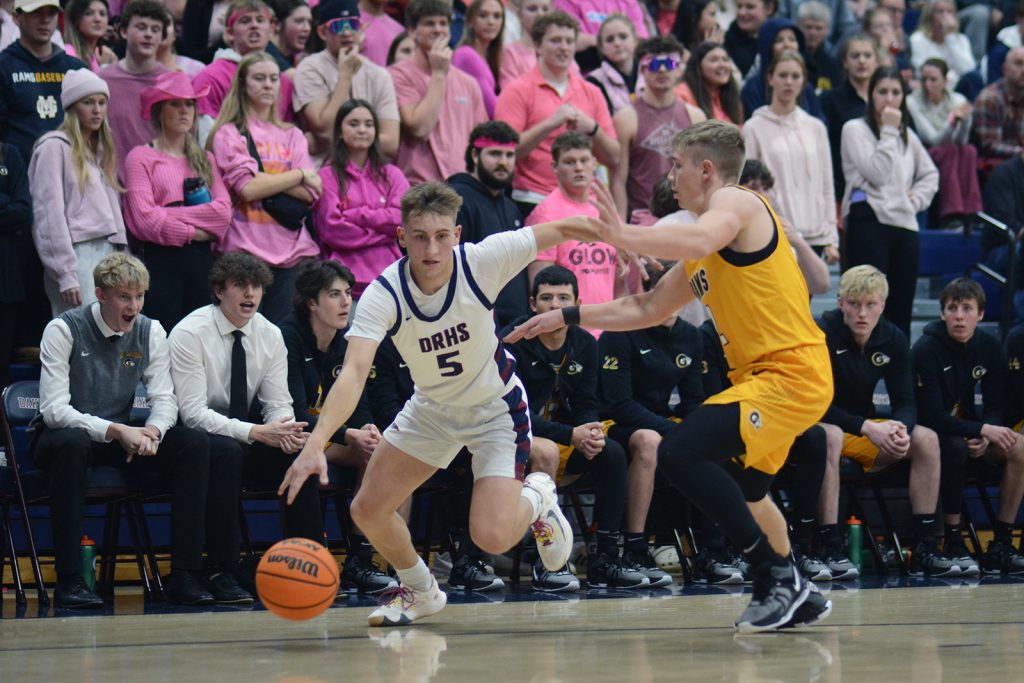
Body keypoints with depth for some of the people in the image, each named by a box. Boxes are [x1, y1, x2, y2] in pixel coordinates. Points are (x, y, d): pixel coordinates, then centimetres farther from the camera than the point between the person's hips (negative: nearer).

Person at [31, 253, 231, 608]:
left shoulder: (150, 332, 0)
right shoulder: (63, 330, -15)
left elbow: (165, 399, -2)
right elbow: (54, 410, -22)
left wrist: (151, 432, -26)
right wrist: (117, 431, -34)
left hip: (121, 438, 5)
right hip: (59, 439, -5)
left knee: (194, 443, -18)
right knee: (70, 443, -40)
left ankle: (185, 575, -18)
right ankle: (69, 580, -37)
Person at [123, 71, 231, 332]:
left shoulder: (205, 159, 17)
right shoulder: (140, 158, 2)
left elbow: (224, 210, 1)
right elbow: (145, 218, -10)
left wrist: (173, 214, -9)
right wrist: (193, 232, -5)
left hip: (201, 259, 5)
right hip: (162, 259, -5)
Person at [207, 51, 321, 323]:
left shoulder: (292, 136, 17)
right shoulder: (229, 134, 4)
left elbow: (310, 193, 4)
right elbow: (247, 188, -11)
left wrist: (265, 181, -8)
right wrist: (300, 175, -3)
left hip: (291, 249, 4)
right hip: (245, 248, -4)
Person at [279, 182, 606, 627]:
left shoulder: (481, 261, -28)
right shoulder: (383, 295, -28)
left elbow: (562, 230, -15)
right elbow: (354, 372, -40)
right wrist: (316, 443, -54)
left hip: (496, 407, -2)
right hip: (431, 408, 2)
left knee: (491, 536, -17)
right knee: (368, 511, -3)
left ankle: (536, 499, 20)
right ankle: (420, 591, 28)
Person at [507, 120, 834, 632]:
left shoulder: (735, 203, -8)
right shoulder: (703, 256, 22)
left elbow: (699, 241, -32)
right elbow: (648, 309, 30)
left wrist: (625, 236, -33)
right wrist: (567, 317, 27)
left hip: (791, 372, -11)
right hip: (762, 374, 11)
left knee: (680, 452, -23)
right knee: (740, 490, 27)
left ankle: (777, 575, -17)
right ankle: (793, 596, 40)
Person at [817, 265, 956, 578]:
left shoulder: (893, 339, -3)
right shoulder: (823, 333, -20)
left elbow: (905, 402, -1)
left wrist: (900, 429, -26)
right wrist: (867, 428, -33)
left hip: (867, 428, 6)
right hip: (818, 426, -6)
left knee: (926, 439, -14)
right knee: (830, 436, -39)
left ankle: (925, 549, -13)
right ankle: (831, 550, -41)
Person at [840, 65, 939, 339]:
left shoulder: (907, 134, 20)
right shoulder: (855, 129, 1)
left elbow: (930, 173, 31)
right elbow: (876, 173, -10)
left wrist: (917, 199, 12)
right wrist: (889, 132, -6)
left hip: (905, 224, 6)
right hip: (870, 221, -6)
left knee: (901, 308, 6)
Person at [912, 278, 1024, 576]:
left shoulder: (989, 347, -2)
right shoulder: (925, 350, -19)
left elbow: (996, 406, 2)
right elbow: (931, 417, -24)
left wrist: (985, 438, -20)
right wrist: (983, 430, -31)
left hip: (968, 427, 6)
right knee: (955, 447, -37)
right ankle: (953, 544, -28)